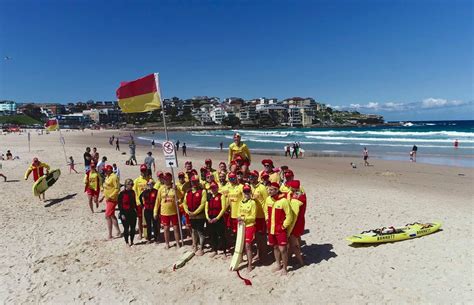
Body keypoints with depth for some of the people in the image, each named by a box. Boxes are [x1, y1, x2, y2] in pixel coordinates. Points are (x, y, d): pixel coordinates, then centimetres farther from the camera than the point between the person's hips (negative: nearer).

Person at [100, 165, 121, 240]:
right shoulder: (107, 177, 13)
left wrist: (111, 196, -26)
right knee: (112, 216, 15)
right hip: (108, 199, 10)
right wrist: (103, 197, 18)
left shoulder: (114, 177, -17)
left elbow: (117, 188, -22)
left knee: (108, 216, -8)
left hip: (112, 200, -10)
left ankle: (110, 235, 0)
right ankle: (118, 232, 26)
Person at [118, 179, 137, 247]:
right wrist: (122, 214, -13)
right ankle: (127, 242, 19)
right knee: (126, 228, 4)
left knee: (133, 228, 9)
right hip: (125, 213, -5)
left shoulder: (132, 192, 5)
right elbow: (119, 204, -9)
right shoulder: (122, 193, -11)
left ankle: (132, 241, 23)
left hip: (132, 212, 5)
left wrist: (136, 209, 13)